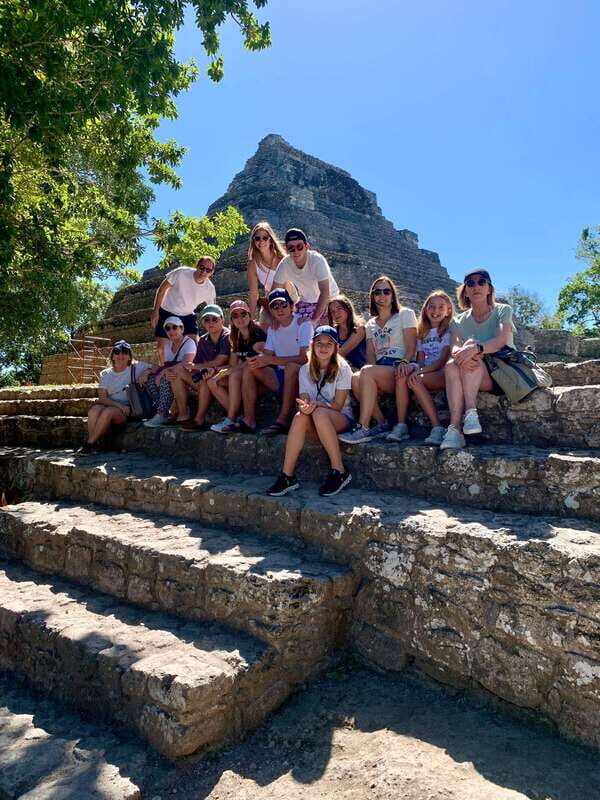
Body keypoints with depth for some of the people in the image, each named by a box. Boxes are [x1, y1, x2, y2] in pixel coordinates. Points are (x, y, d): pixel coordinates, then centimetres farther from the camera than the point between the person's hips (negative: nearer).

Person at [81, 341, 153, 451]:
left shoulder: (136, 367, 6)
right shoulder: (105, 374, 11)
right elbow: (102, 398, 0)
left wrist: (146, 373, -16)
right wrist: (120, 405, -17)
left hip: (128, 410, -3)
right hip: (109, 405, 3)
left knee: (108, 412, -33)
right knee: (94, 411, -30)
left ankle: (90, 443, -22)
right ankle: (95, 443, -24)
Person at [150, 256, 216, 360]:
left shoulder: (210, 289, -16)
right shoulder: (181, 273, -25)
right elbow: (162, 289, -13)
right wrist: (155, 311, -13)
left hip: (187, 316, 2)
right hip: (167, 313, -2)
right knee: (162, 348, -3)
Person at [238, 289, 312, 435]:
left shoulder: (303, 324, -6)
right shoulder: (273, 328, 14)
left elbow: (305, 358, -19)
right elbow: (267, 355, 6)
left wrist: (271, 360, -22)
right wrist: (260, 359, -19)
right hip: (279, 377, 6)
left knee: (292, 366, -36)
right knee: (249, 369, -10)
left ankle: (282, 420, -34)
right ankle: (249, 420, -18)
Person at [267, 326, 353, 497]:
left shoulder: (342, 368, -5)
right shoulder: (305, 369, 6)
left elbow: (338, 405, -11)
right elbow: (304, 400, -2)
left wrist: (316, 405, -29)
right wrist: (304, 406, -27)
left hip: (341, 419, -3)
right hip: (317, 424, 3)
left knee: (319, 413, -35)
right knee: (300, 416, -30)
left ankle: (339, 472, -28)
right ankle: (287, 476, -29)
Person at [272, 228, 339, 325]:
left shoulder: (317, 260, -30)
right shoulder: (285, 264, -18)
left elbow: (325, 292, -37)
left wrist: (314, 319, -46)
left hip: (328, 300, -4)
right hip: (305, 302, 4)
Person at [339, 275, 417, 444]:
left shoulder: (405, 314, 11)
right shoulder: (370, 324, 25)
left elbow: (411, 347, -2)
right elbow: (370, 354, 13)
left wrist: (404, 363, -23)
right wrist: (371, 367, -11)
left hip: (400, 370, -4)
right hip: (379, 369, 4)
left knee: (367, 372, -32)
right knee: (355, 378, -29)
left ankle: (363, 428, -32)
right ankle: (382, 425, -24)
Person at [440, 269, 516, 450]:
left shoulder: (503, 311, 5)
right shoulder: (458, 321, 13)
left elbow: (502, 341, -16)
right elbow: (454, 348, -6)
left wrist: (476, 348, -37)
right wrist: (459, 354, -33)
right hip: (473, 374, 3)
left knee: (471, 345, -29)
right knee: (451, 365, -31)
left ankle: (470, 412, -41)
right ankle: (455, 429, -41)